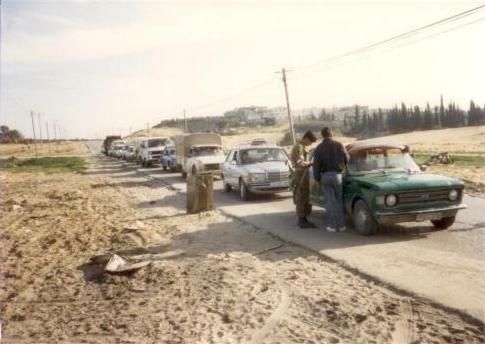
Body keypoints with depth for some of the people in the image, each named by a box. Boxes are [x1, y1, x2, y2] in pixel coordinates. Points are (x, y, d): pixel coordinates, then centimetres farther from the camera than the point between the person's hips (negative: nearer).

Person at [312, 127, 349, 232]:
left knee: (329, 201, 5)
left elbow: (316, 165, -4)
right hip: (337, 175, 0)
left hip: (325, 176, 0)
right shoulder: (339, 145, -4)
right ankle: (341, 225, 11)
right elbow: (347, 160, 2)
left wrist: (317, 178, 4)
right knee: (339, 201, 10)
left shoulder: (319, 148, -3)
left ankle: (332, 225, 7)